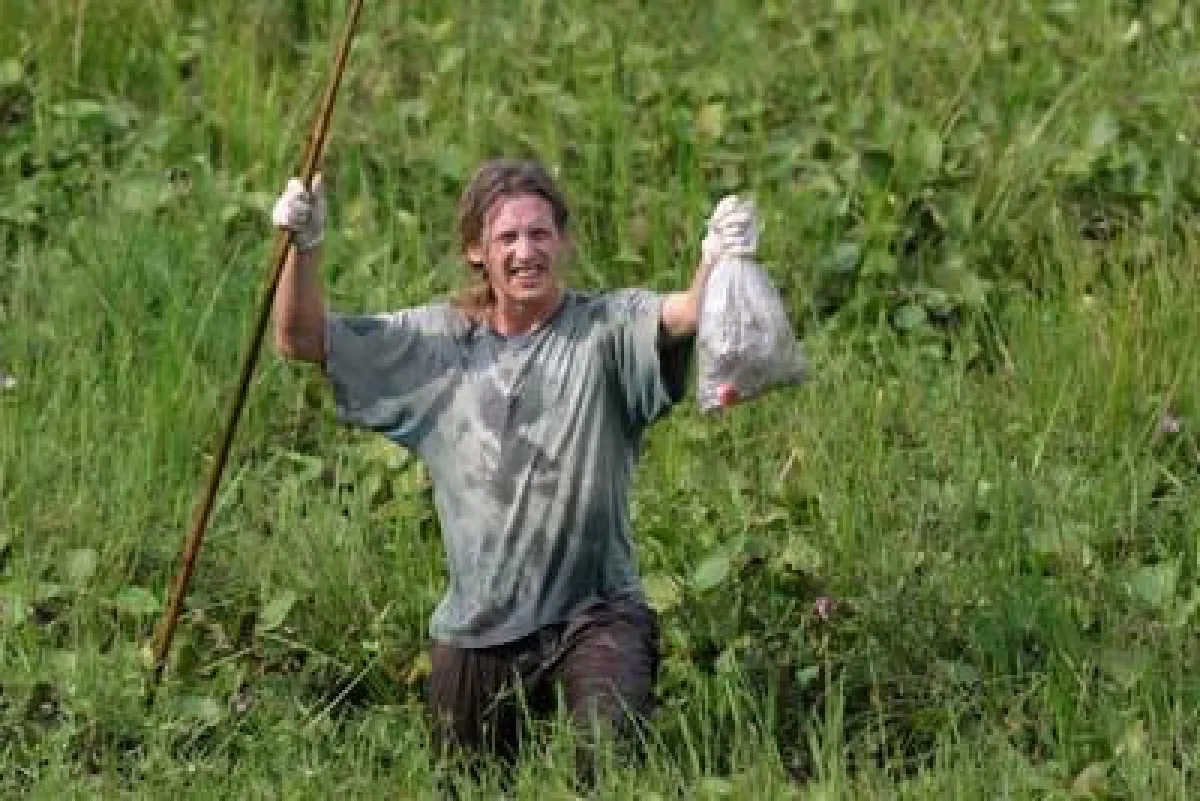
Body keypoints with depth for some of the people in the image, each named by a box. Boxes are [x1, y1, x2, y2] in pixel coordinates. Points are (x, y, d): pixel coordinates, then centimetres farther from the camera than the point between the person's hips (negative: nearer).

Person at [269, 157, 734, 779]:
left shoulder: (606, 328, -6)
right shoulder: (439, 339, 5)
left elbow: (686, 314, -26)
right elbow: (300, 340, 5)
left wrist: (716, 258, -49)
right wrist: (305, 248, -13)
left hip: (594, 615, -4)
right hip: (476, 631, 4)